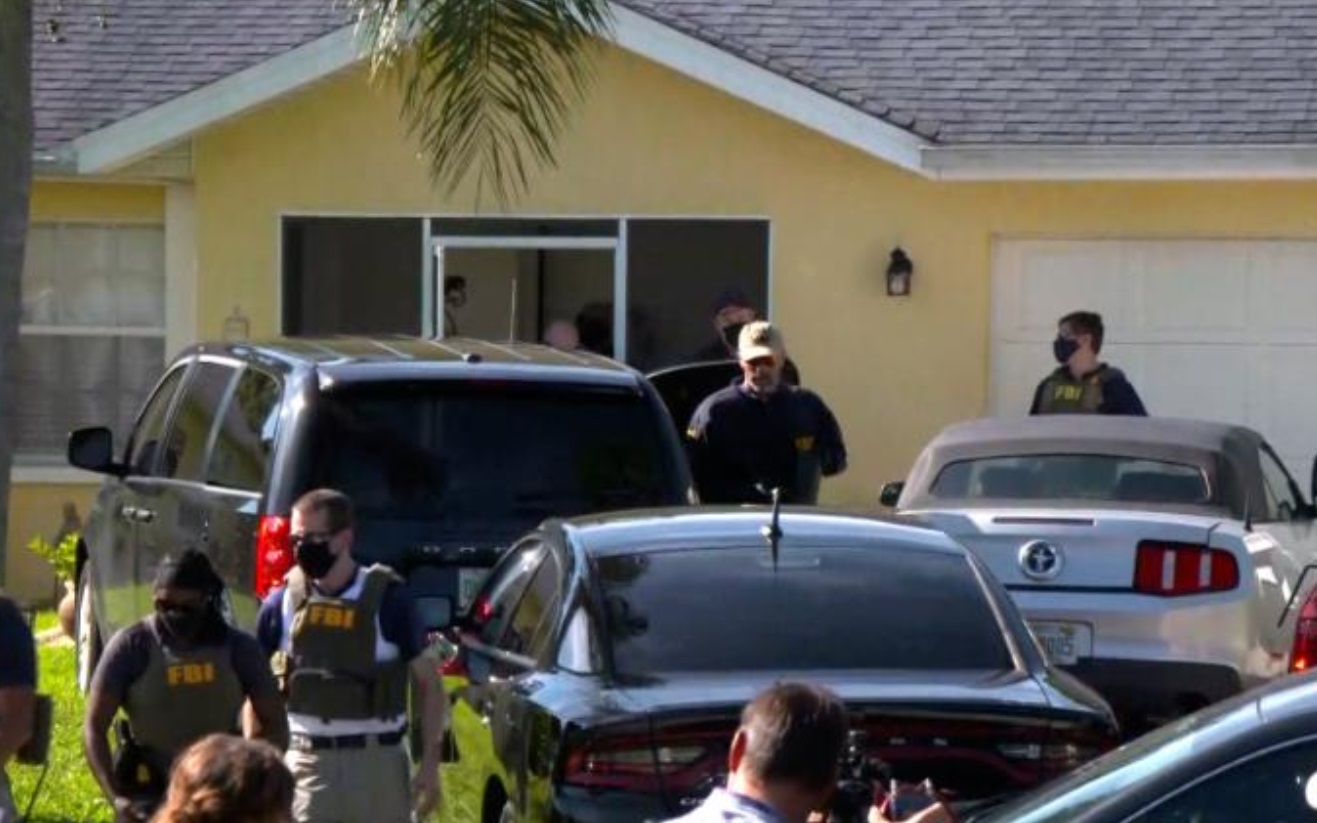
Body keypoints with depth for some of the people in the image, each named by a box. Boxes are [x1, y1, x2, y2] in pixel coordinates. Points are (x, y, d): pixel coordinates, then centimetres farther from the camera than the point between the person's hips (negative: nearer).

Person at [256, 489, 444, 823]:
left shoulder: (388, 599, -6)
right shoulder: (284, 603, 1)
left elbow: (428, 683, -1)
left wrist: (430, 763, -7)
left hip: (377, 760, -1)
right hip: (308, 760, 2)